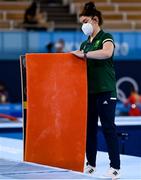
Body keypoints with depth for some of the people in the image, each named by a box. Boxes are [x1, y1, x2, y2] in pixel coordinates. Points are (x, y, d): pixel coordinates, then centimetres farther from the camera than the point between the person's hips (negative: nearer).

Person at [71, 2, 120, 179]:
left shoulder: (106, 38, -4)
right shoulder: (85, 44, 18)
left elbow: (107, 53, -26)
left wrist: (84, 55, -23)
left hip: (105, 91, -7)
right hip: (88, 91, 7)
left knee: (108, 127, -7)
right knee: (89, 127, 7)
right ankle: (91, 164, 15)